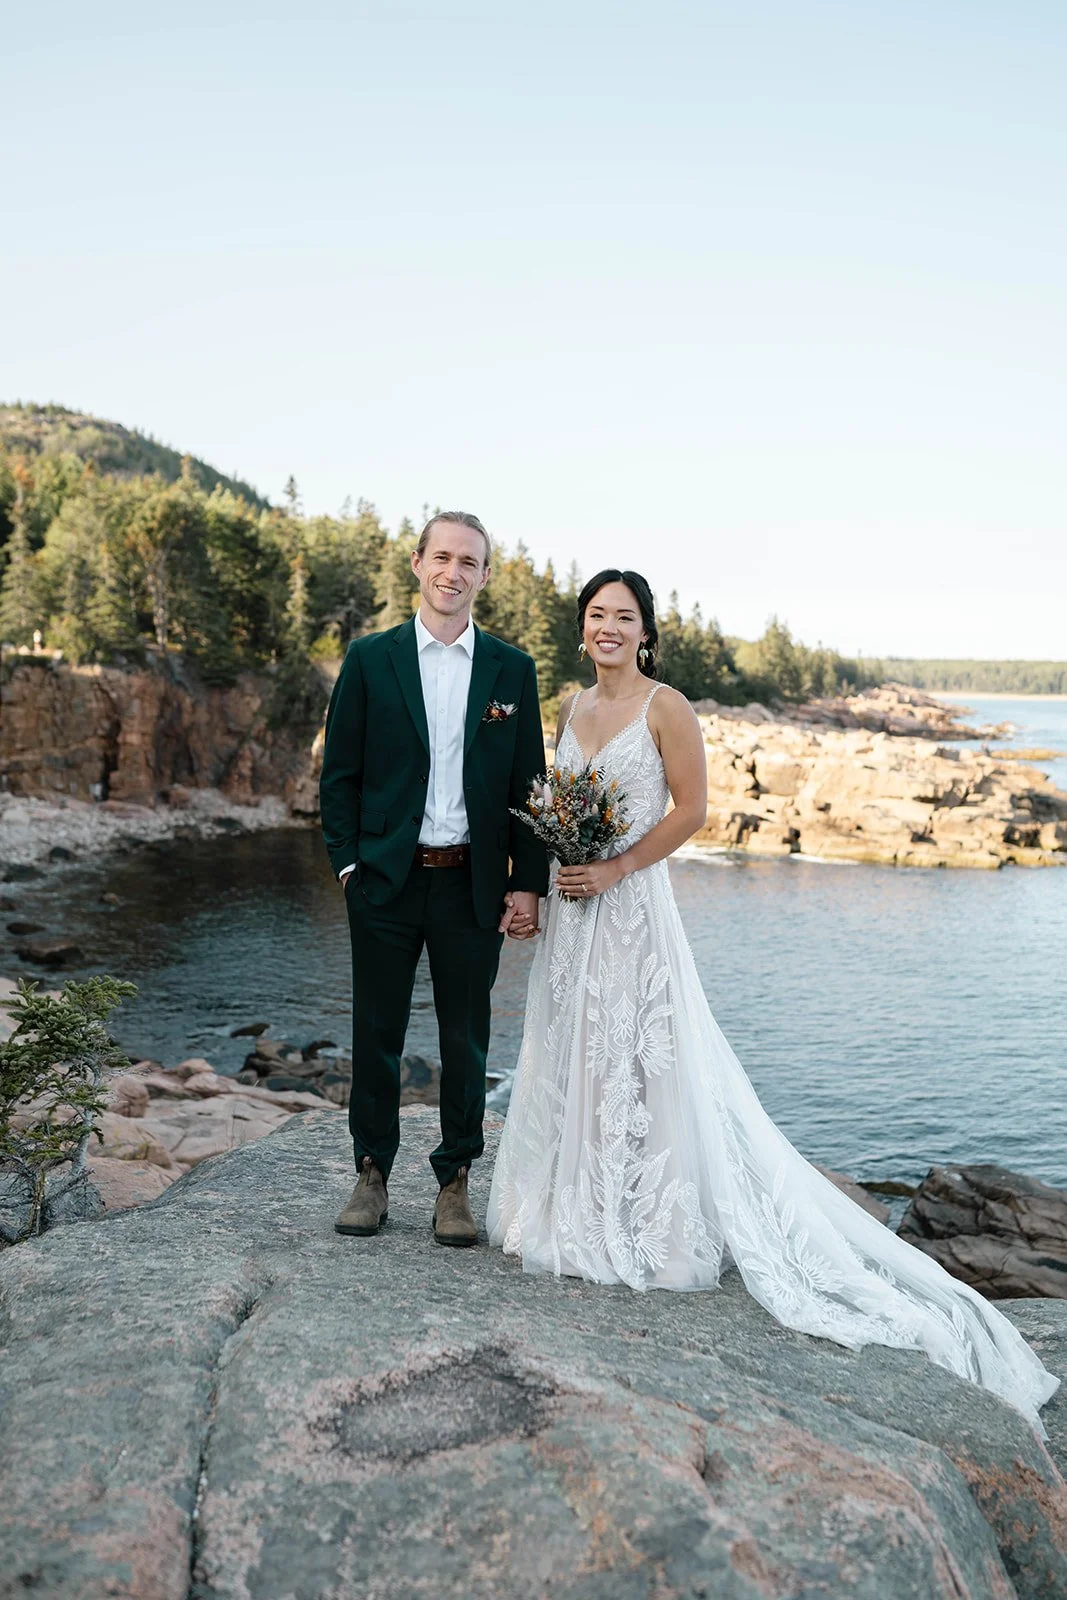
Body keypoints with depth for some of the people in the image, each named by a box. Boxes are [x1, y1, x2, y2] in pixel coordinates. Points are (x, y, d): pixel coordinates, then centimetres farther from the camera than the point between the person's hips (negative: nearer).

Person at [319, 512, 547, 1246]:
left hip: (474, 884, 1)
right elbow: (340, 773, 3)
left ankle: (455, 1183, 24)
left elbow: (528, 784, 4)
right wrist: (348, 863, -4)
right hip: (386, 881, 0)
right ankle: (373, 1175, 26)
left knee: (466, 1041, 9)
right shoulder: (370, 658, 2)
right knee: (376, 1035, 9)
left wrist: (528, 883, -1)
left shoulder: (512, 669, 4)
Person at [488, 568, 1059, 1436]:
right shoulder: (571, 707, 11)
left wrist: (614, 869, -16)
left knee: (637, 1059, -2)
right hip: (571, 907, 7)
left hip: (632, 906, -6)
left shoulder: (666, 708, -8)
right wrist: (545, 871, 2)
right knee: (570, 1054, 11)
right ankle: (577, 1212, 26)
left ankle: (645, 1227, 13)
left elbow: (691, 809, -12)